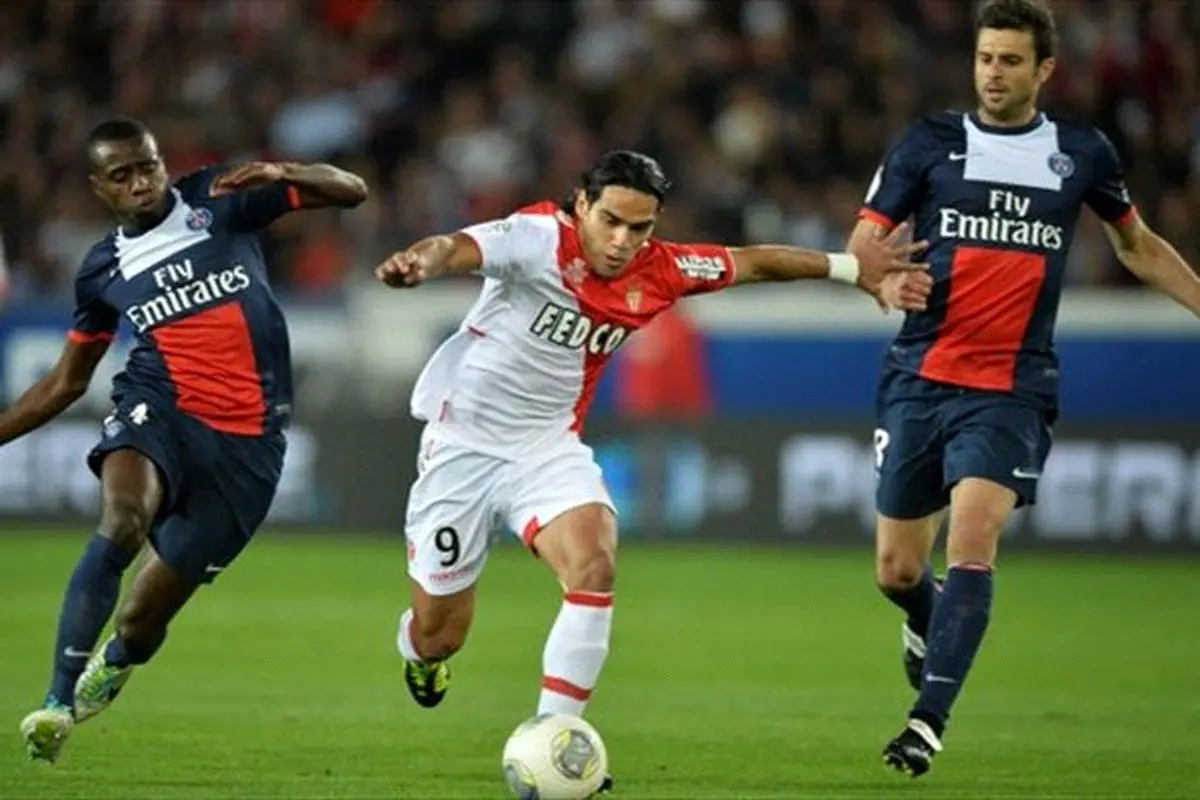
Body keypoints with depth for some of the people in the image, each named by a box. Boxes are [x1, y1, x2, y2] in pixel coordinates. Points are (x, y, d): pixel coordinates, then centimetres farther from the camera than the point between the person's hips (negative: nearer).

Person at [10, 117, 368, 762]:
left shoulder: (220, 201, 3)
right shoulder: (104, 271, 9)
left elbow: (351, 191, 1)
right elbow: (67, 381, 20)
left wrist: (280, 174, -18)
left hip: (247, 437, -1)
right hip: (159, 411, 1)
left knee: (145, 616, 1)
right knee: (120, 526, -34)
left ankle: (112, 666, 40)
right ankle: (58, 703, -33)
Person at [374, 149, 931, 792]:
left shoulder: (658, 272, -5)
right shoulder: (540, 237, -21)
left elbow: (751, 263, 11)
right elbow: (461, 249, -39)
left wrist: (854, 268, 15)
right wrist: (421, 262, -62)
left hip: (549, 447, 4)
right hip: (463, 442, -4)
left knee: (593, 568, -25)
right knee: (439, 635, 5)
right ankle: (418, 652, 45)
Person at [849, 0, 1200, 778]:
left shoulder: (1082, 153, 5)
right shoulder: (930, 143, 2)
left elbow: (1137, 244, 21)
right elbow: (862, 243, -1)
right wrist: (883, 276, -24)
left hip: (1013, 387, -1)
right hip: (921, 377, 1)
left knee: (973, 540, -21)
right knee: (897, 571, 5)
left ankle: (930, 716, -18)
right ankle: (931, 623, 41)